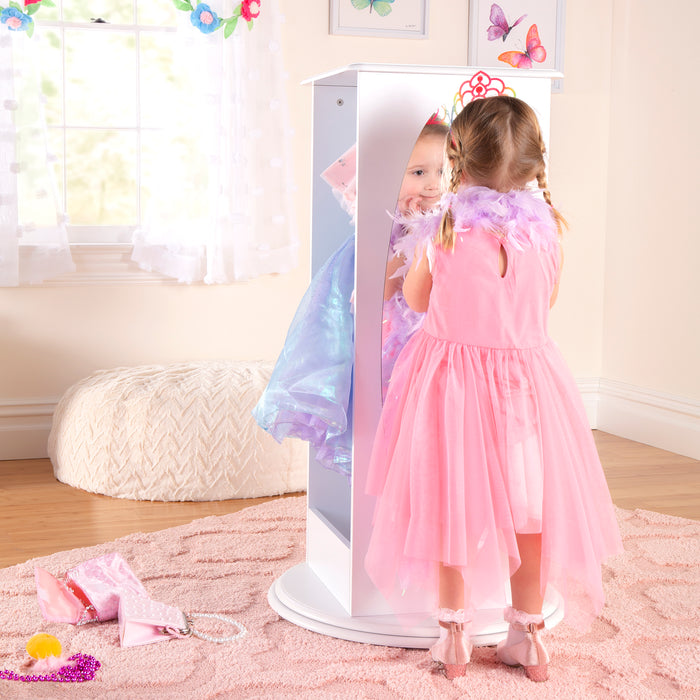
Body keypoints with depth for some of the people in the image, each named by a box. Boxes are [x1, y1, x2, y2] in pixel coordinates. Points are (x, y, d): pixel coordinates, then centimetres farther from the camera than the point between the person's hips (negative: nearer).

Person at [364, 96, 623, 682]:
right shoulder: (546, 229, -9)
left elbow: (415, 298, 2)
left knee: (451, 504, 12)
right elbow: (546, 300, 7)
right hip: (526, 376, 1)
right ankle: (528, 635, 25)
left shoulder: (444, 228, -13)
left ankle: (454, 637, 21)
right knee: (528, 504, 15)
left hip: (451, 378, -1)